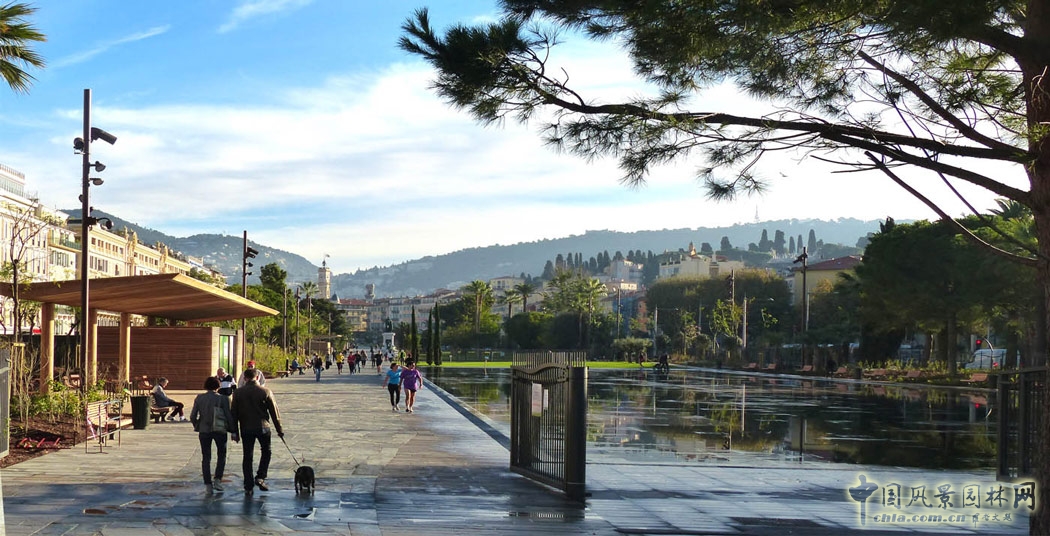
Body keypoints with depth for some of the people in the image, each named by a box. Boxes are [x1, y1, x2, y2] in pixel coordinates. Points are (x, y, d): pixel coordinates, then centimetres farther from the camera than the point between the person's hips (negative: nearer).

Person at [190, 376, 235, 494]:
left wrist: (197, 426, 17)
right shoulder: (223, 399, -6)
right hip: (219, 430, -2)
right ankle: (217, 480, 0)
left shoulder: (199, 398, 1)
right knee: (221, 456, 15)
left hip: (204, 430, 2)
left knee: (206, 457, 10)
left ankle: (208, 485, 7)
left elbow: (193, 416, 0)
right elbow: (228, 416, -6)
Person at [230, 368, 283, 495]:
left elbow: (234, 413, 2)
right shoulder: (265, 392, -4)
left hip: (246, 429, 1)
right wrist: (279, 430, 8)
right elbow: (274, 412, 0)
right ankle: (260, 477, 5)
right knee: (266, 452, 19)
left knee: (247, 456, 7)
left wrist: (235, 432, 9)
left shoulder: (238, 393, -1)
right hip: (263, 428, -1)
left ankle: (248, 486, 7)